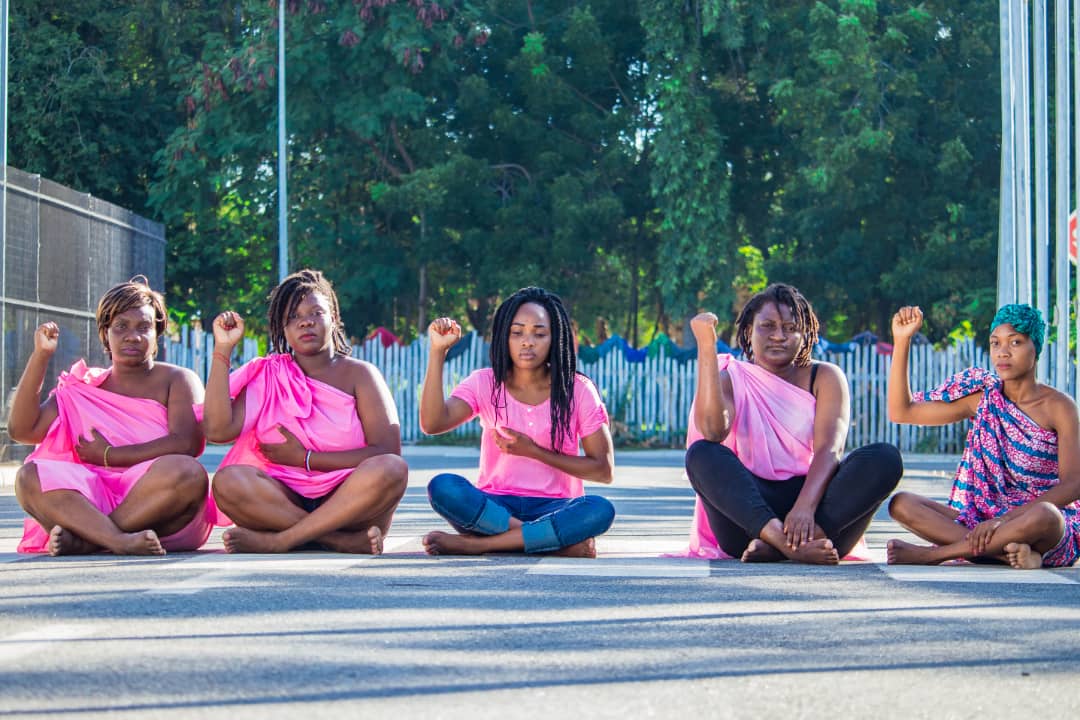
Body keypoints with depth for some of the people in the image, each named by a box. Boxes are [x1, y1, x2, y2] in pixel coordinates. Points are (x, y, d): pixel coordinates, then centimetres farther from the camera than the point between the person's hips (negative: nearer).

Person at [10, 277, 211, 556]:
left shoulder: (177, 380, 10)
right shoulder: (82, 388, 19)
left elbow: (185, 444, -7)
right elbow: (21, 430, 7)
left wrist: (109, 456, -5)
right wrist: (40, 356, 1)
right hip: (93, 503, 2)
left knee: (187, 472, -34)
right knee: (30, 476, -24)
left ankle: (81, 539, -31)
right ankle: (120, 541, -44)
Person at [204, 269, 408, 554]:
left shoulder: (358, 374, 5)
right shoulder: (267, 376, 10)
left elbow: (387, 451, -8)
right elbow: (218, 429, -7)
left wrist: (305, 458, -9)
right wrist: (222, 349, -6)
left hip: (348, 503, -1)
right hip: (285, 502, 1)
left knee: (392, 469, -31)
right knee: (228, 480, -28)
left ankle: (277, 541, -30)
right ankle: (347, 541, -31)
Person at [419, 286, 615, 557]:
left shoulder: (577, 390, 0)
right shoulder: (485, 384, 2)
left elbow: (603, 470, -3)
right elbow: (432, 423, -16)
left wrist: (534, 451, -11)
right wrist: (437, 352, -20)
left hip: (553, 509, 0)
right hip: (494, 506, 0)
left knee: (600, 510, -34)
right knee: (442, 487, -30)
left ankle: (475, 543, -28)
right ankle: (558, 540, -28)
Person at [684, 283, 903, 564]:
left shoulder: (825, 377, 10)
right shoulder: (730, 379, 9)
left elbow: (829, 449, -8)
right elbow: (713, 430, -15)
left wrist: (805, 507, -27)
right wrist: (706, 346, -19)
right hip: (748, 512, -1)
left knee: (885, 458, -23)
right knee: (702, 453, -26)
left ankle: (774, 547, -38)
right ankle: (786, 542, -45)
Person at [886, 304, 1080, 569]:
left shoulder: (1058, 407, -6)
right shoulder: (983, 399, 8)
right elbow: (901, 411, 7)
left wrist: (1004, 519, -25)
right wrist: (902, 341, -2)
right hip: (985, 518, 4)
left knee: (1044, 517, -41)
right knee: (902, 504, -16)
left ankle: (931, 553, -26)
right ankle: (1009, 551, -31)